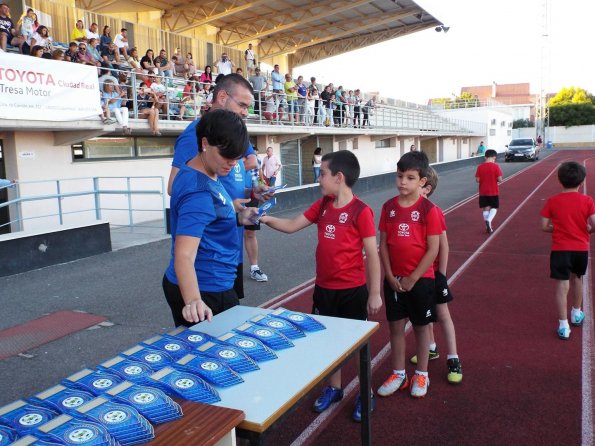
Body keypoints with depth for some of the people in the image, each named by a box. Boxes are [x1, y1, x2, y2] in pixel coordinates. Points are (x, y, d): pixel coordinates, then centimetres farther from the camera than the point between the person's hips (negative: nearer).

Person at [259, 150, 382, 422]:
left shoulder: (361, 211, -16)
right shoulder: (322, 205, 3)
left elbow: (372, 255, -14)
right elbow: (291, 226, 7)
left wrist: (375, 294, -13)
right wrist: (265, 219, -8)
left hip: (352, 291, -6)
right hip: (324, 288, 6)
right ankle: (334, 388, 37)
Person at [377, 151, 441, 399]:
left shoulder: (428, 209, -12)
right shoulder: (389, 207, 0)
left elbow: (433, 250, -12)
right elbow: (383, 244, 2)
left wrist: (412, 279, -12)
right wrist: (390, 276, -5)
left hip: (420, 279, -3)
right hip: (393, 280, 4)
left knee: (421, 326, 12)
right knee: (396, 326, 12)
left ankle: (421, 375, 28)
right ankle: (398, 375, 27)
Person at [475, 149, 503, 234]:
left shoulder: (480, 167, -4)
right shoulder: (496, 166, -10)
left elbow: (477, 179, -5)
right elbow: (499, 179, -14)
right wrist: (496, 180, 7)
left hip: (483, 192, 2)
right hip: (493, 192, -2)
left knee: (486, 208, 11)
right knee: (494, 208, 11)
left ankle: (488, 227, 12)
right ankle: (489, 220, -14)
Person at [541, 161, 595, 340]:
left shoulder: (552, 201, -7)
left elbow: (544, 226, -7)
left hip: (560, 249, -2)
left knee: (562, 286, 0)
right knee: (577, 280, 25)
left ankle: (563, 326, -2)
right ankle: (576, 314, 43)